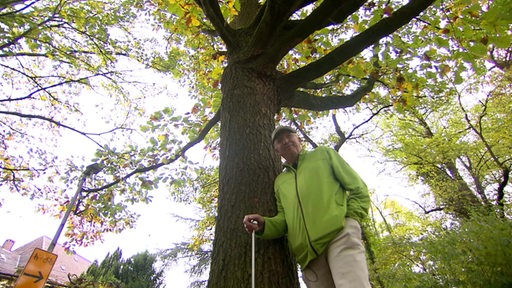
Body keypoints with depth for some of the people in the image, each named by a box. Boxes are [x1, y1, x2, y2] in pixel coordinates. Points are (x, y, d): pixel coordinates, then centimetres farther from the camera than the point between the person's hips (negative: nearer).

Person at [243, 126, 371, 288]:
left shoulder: (323, 154, 19)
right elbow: (284, 218, 20)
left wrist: (352, 218, -4)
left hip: (339, 234, -3)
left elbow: (358, 188, 13)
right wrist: (264, 226, -2)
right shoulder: (280, 181, 27)